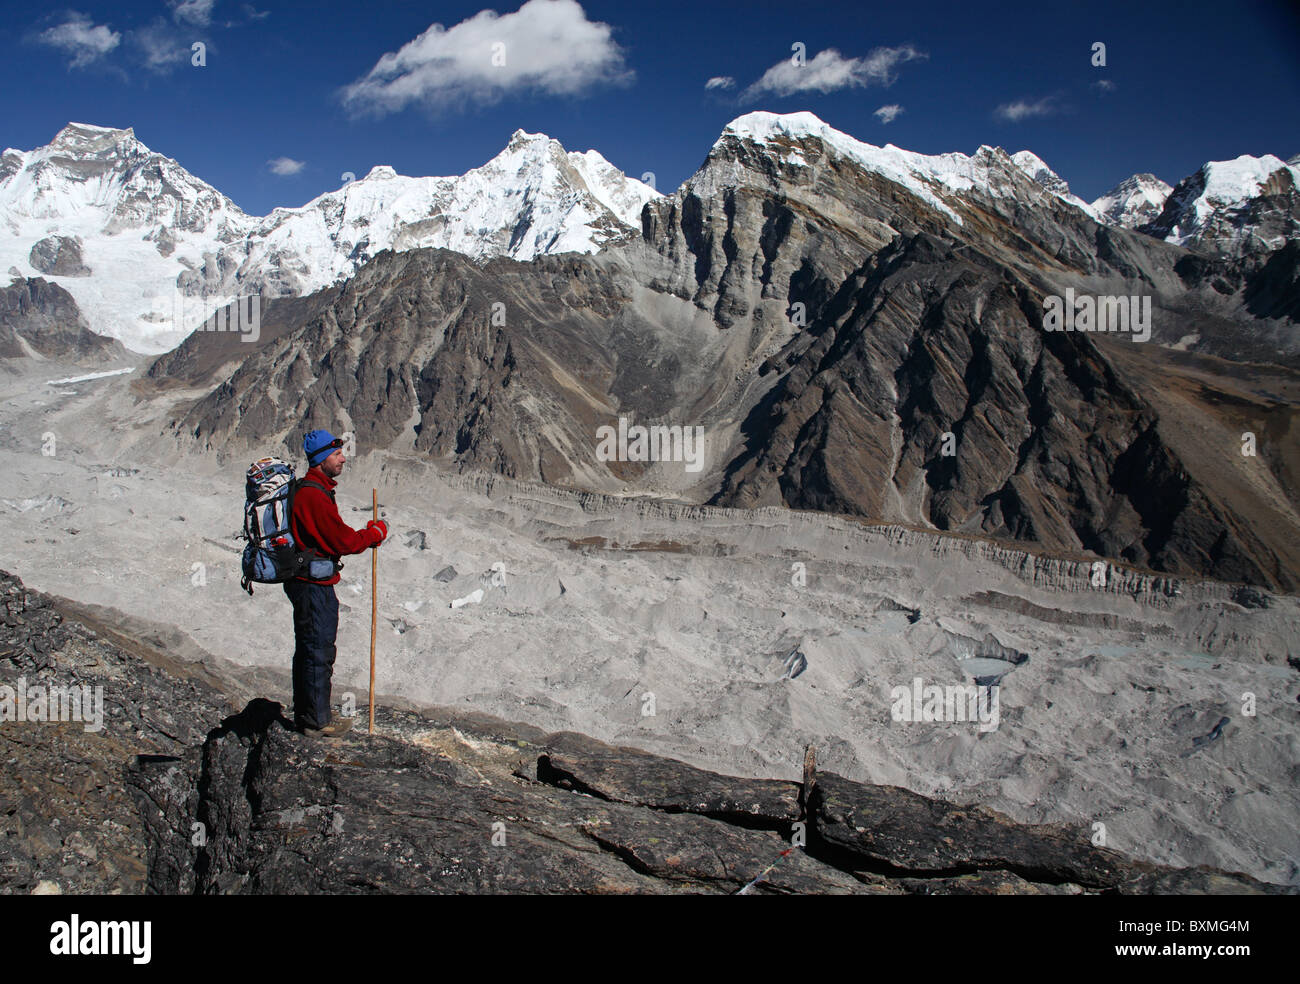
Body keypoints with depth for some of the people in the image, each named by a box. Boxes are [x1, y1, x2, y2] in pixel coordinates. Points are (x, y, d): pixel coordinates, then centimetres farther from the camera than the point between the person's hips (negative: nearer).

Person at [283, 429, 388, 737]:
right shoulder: (314, 495, -20)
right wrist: (377, 533, -6)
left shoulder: (307, 490, 14)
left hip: (306, 582, 11)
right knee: (319, 653, 0)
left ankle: (305, 715, 31)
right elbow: (343, 541, -20)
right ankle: (317, 721, 10)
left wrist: (366, 534, 6)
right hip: (315, 585, -11)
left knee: (308, 651, 19)